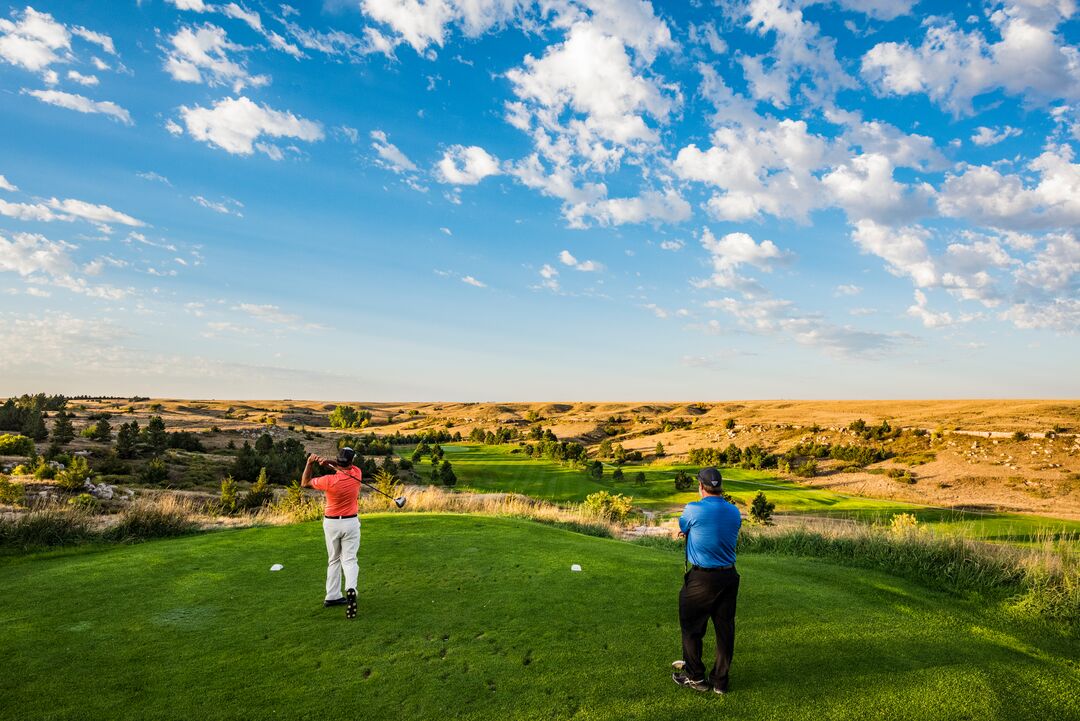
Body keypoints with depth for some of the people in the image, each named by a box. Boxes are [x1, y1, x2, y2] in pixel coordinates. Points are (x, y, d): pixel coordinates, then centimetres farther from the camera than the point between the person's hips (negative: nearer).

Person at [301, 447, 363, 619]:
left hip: (331, 523, 0)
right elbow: (348, 467, 6)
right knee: (349, 559, 0)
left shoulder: (329, 481, -19)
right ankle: (351, 589, -25)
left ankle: (332, 596, 19)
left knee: (334, 560, 17)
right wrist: (328, 462, -12)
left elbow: (305, 483, -3)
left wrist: (310, 463, -6)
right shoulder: (356, 474, -12)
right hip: (351, 522, 0)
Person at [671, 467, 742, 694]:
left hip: (701, 579, -5)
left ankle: (695, 677, 21)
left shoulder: (693, 510, -15)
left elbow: (682, 527, 4)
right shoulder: (735, 512, 1)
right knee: (725, 629, 13)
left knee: (692, 627, 12)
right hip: (729, 576, 5)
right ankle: (720, 681, 22)